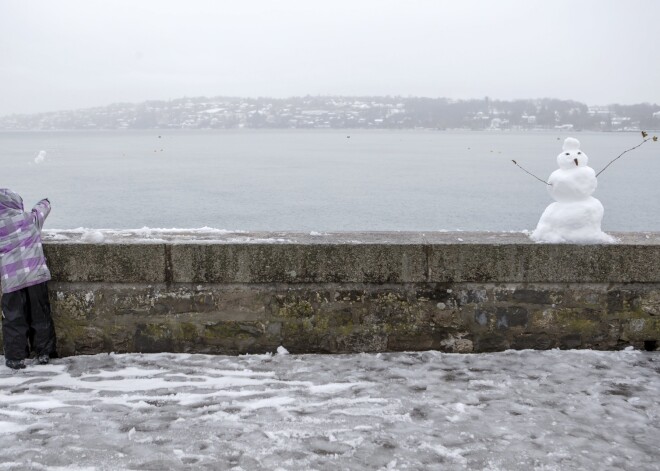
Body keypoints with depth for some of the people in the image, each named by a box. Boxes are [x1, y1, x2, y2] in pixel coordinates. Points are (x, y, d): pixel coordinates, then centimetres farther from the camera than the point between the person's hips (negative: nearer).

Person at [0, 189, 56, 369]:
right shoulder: (29, 219, 0)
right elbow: (42, 209, 22)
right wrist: (45, 203, 44)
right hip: (36, 275, 2)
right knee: (40, 316, 13)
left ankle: (16, 357, 11)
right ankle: (44, 353, 20)